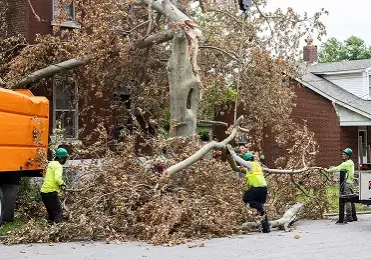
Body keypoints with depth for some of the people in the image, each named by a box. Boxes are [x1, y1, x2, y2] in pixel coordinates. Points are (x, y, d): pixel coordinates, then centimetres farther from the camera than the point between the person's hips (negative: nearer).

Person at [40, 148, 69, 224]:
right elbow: (57, 178, -28)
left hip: (44, 191, 9)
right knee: (58, 212, -7)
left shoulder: (51, 164, 15)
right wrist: (62, 184, -10)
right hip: (51, 192, -9)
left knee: (51, 212, 18)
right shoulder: (58, 166, -13)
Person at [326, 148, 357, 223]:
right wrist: (333, 167, 7)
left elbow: (336, 169, -12)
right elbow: (340, 168, 21)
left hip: (347, 183, -10)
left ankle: (349, 217, -8)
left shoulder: (346, 164, -15)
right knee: (351, 200, 12)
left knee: (347, 201, -8)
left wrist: (327, 170, 2)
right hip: (351, 183, 10)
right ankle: (354, 216, 17)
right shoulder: (351, 162, 15)